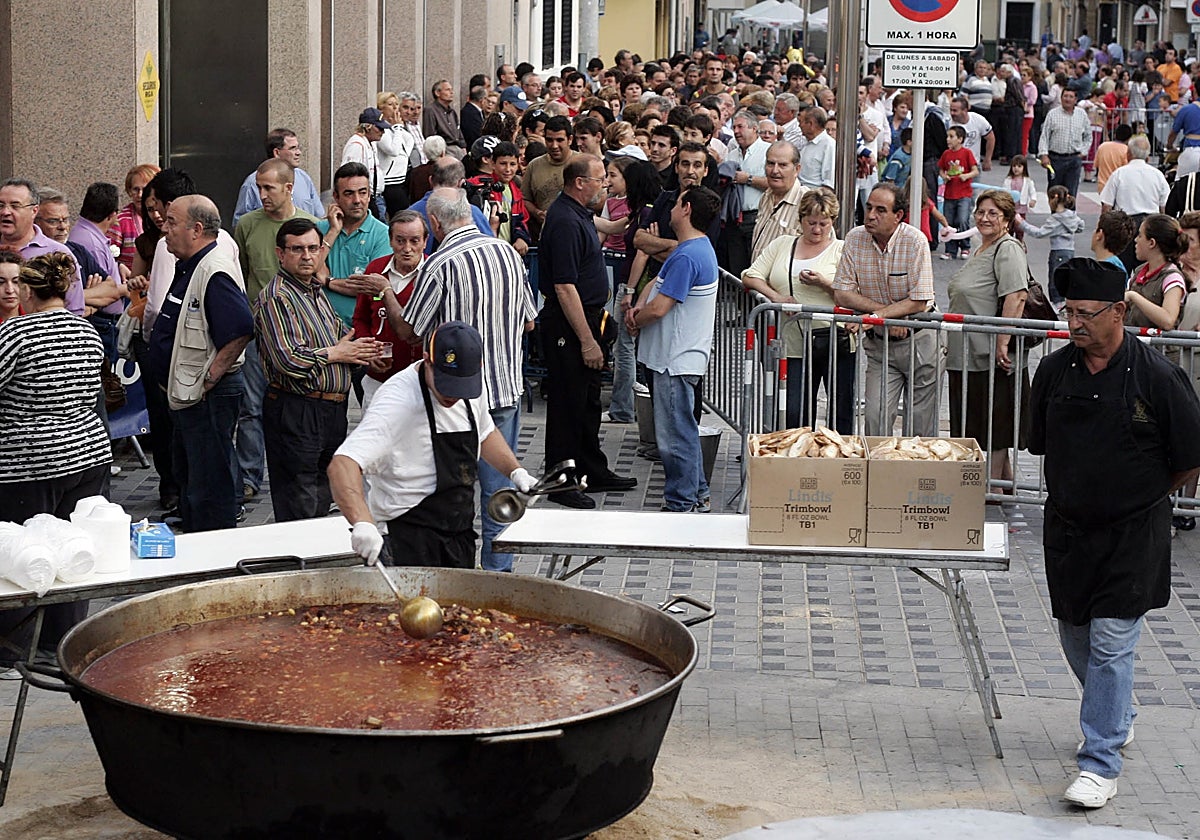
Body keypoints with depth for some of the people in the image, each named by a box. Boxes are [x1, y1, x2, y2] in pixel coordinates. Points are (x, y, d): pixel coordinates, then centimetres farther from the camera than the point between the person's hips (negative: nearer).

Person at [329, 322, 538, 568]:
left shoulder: (469, 389, 2)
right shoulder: (399, 401, -22)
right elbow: (342, 465, -33)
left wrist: (516, 472, 10)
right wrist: (362, 522, -48)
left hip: (461, 535, 7)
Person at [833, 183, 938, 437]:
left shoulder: (915, 241, -15)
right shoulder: (855, 239, -4)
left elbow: (919, 302, -16)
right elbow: (842, 294, -4)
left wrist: (875, 316, -21)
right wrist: (888, 311, -13)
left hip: (919, 342, -3)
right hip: (879, 344, 3)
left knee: (922, 424, 3)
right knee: (876, 418, -8)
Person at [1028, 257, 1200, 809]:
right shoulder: (1054, 370, -2)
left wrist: (1144, 495, 5)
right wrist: (1074, 491, 10)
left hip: (1133, 535, -5)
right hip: (1067, 529, 5)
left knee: (1111, 643, -8)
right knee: (1076, 639, 16)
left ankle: (1101, 765, -3)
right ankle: (1118, 718, 42)